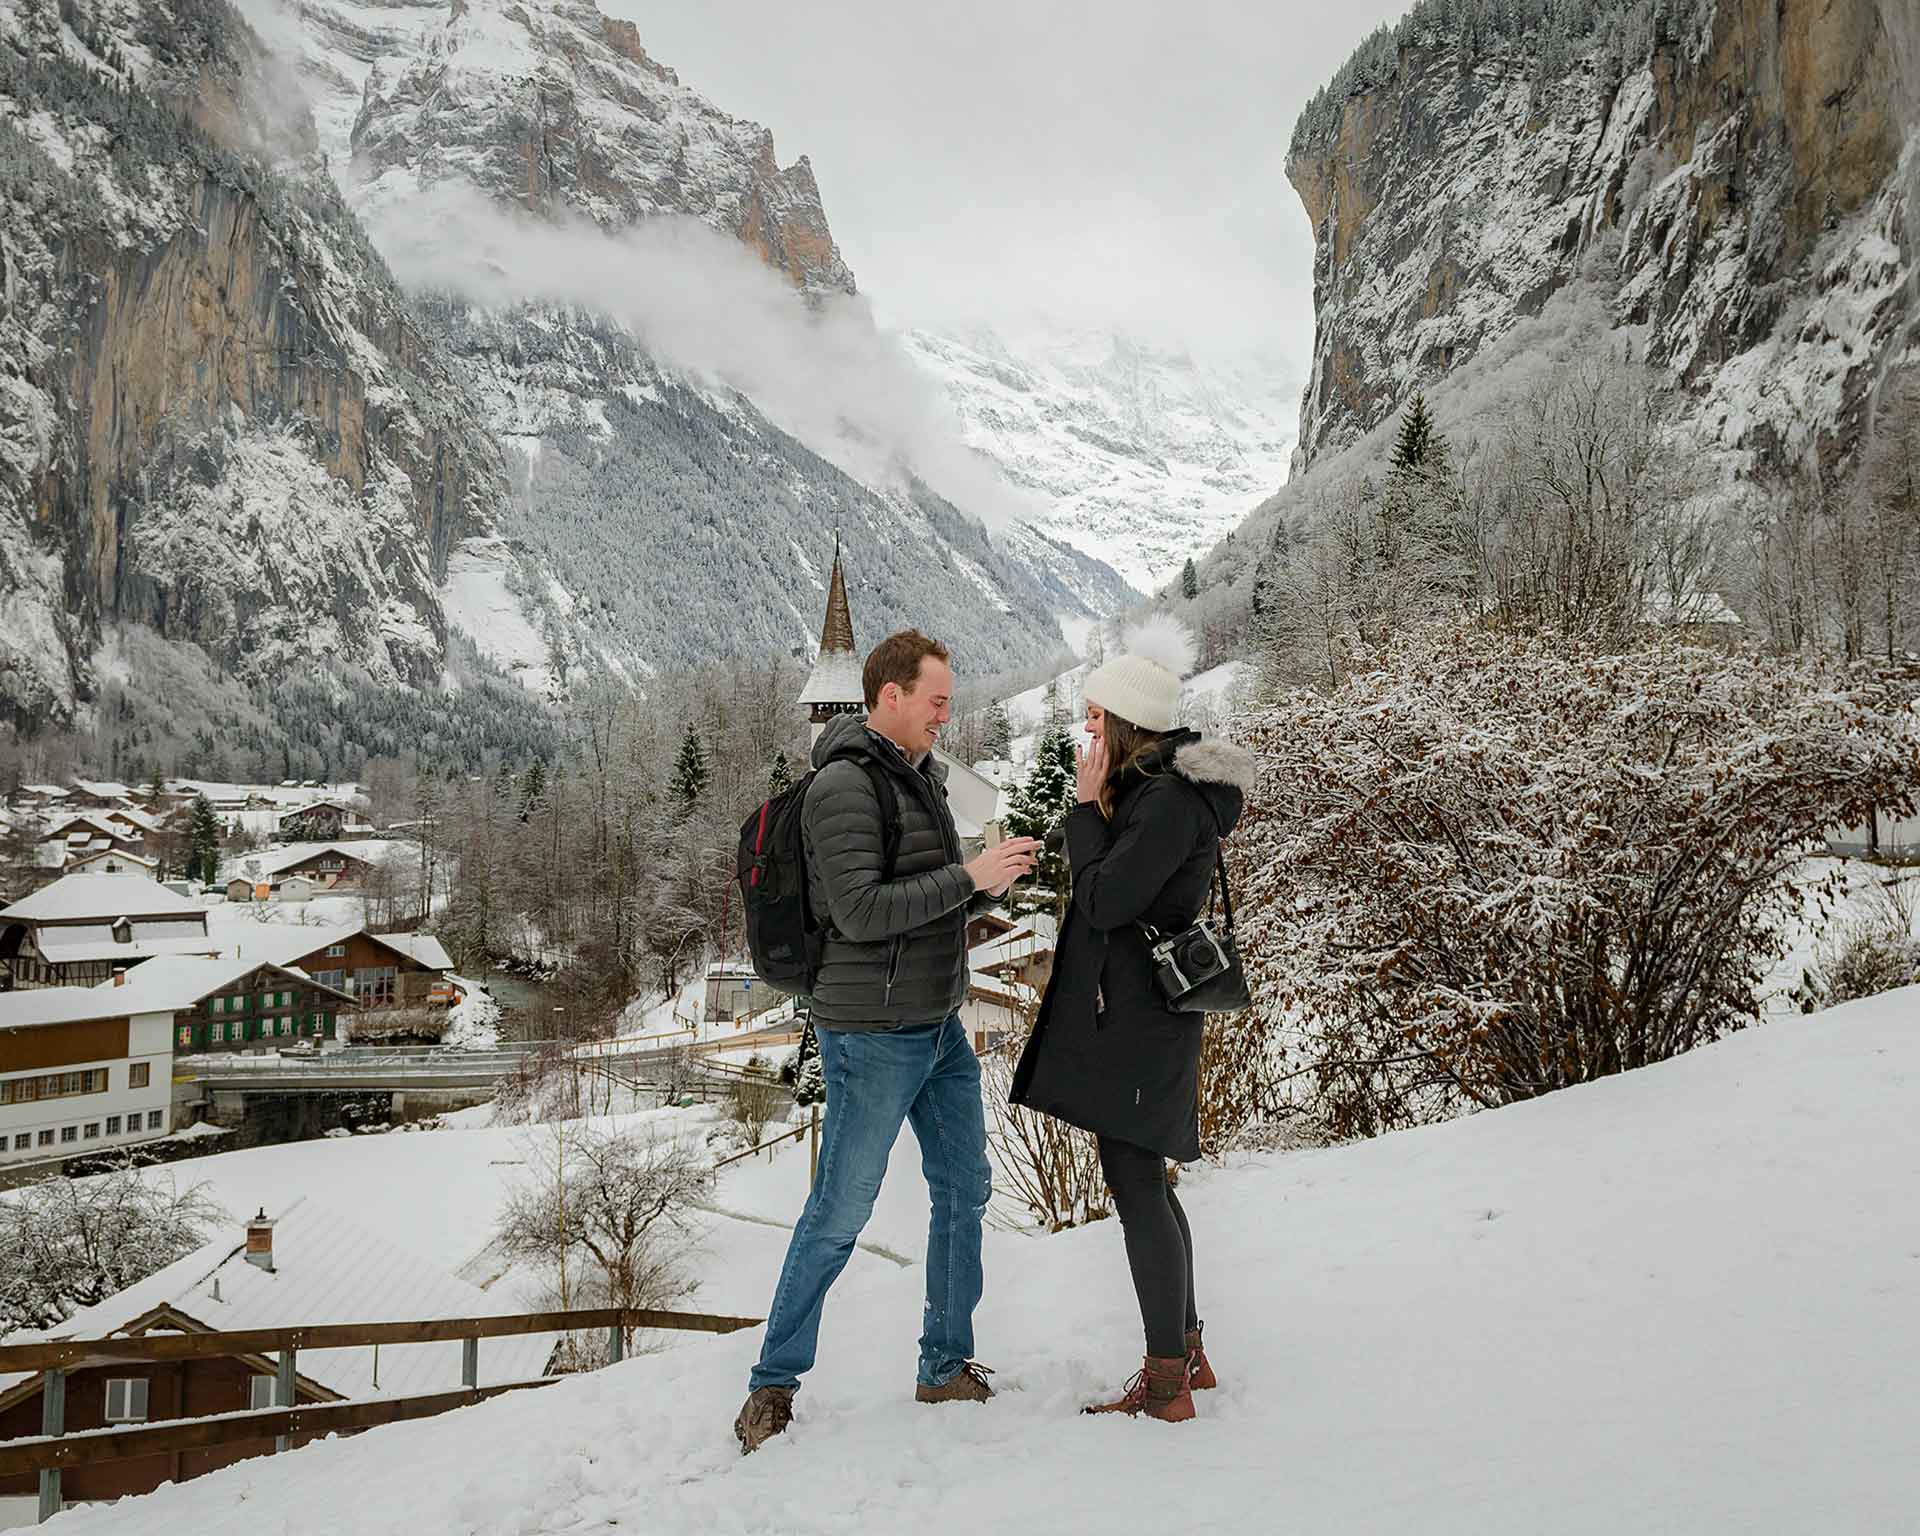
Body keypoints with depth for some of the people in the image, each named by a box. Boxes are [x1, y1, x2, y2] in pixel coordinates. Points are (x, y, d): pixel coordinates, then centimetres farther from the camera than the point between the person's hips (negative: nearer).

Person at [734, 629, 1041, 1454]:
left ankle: (946, 1368, 28)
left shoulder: (920, 776, 12)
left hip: (939, 1027, 9)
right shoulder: (845, 785, -17)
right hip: (873, 1036, -9)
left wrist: (992, 879, -2)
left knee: (964, 1192, 14)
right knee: (838, 1214, 0)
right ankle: (774, 1383, 15)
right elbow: (861, 912, -24)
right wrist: (968, 876, -22)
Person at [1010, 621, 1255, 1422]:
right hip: (1129, 1014, 10)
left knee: (1134, 1184, -4)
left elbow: (1104, 900, -19)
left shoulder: (1170, 802, -19)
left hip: (1136, 1017, -10)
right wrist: (1098, 805, 5)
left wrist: (1087, 806, -12)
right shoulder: (1155, 786, 12)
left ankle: (1166, 1385, 5)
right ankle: (1185, 1352, 29)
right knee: (1142, 1181, 17)